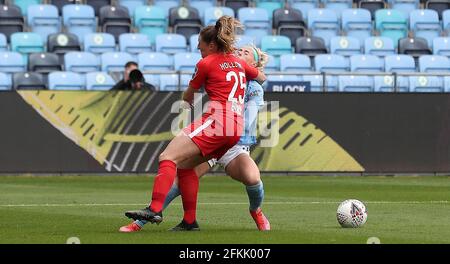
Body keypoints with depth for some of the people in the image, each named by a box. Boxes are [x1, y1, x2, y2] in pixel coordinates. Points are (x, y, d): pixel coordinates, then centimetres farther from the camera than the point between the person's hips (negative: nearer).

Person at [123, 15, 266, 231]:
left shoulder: (206, 64, 4)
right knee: (184, 165, 15)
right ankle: (189, 220, 9)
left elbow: (187, 98, 17)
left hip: (216, 121, -8)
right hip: (236, 129, 8)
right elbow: (262, 78, 41)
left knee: (168, 157, -17)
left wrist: (190, 103, 39)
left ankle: (155, 209, -34)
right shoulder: (239, 63, 22)